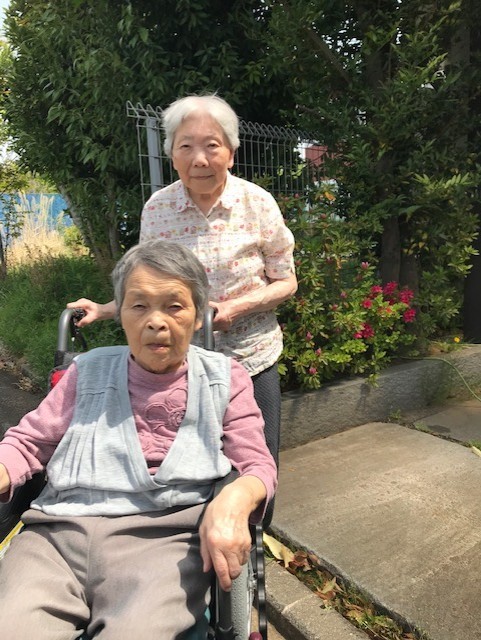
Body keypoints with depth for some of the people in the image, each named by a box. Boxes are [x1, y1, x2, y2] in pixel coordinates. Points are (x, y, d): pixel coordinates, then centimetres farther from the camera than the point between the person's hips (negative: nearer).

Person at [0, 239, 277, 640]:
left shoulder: (224, 378, 11)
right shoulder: (89, 371, 17)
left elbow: (258, 466, 7)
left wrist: (235, 500, -17)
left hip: (166, 536, -1)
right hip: (58, 531, 2)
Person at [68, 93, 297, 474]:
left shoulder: (257, 203, -9)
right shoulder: (157, 208, -4)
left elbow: (286, 282, -3)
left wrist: (237, 307, -19)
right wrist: (105, 310, -6)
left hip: (252, 360, -1)